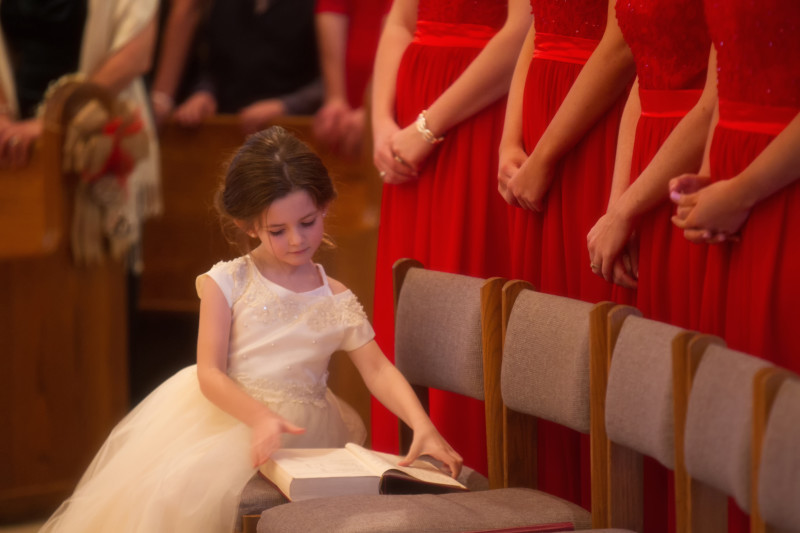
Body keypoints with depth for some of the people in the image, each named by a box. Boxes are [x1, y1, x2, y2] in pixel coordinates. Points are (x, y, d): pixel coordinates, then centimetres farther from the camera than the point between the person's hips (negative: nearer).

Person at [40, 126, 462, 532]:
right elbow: (210, 372, -8)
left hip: (302, 439, 1)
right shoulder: (226, 283, -2)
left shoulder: (337, 302, 4)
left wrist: (422, 425, -20)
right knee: (179, 492, -26)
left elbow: (379, 371, -1)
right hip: (227, 418, -1)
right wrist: (261, 417, -26)